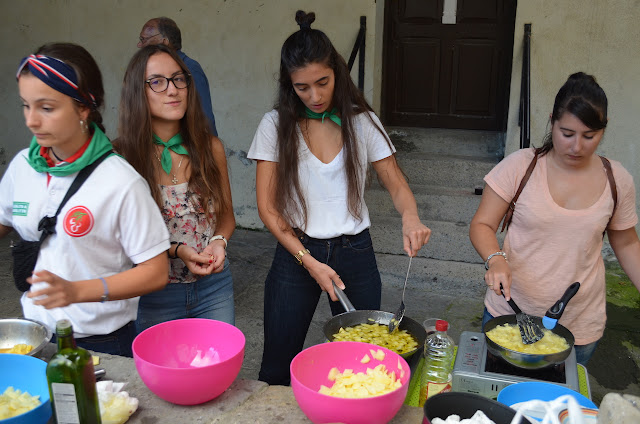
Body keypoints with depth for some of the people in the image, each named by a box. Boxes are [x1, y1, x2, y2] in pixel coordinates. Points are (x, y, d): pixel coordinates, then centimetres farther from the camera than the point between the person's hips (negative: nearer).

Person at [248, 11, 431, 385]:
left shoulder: (362, 122, -2)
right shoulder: (276, 125, -5)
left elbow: (397, 185, 1)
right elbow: (268, 207, -6)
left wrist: (411, 217, -22)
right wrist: (309, 261, -14)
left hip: (355, 252, 1)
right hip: (296, 252, 0)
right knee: (277, 368, 9)